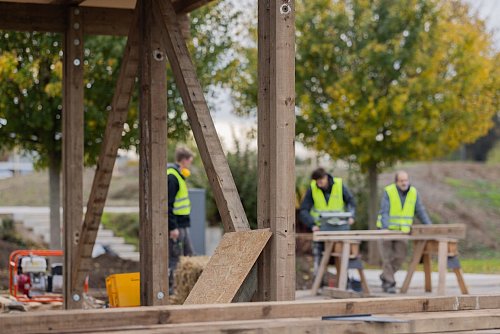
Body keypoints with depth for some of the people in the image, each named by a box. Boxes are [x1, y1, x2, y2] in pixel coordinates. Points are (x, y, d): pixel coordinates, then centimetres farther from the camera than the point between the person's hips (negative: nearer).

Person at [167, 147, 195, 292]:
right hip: (175, 225, -10)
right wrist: (173, 227, -23)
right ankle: (168, 287, 1)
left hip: (183, 224, 10)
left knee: (189, 255, 14)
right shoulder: (171, 177, -17)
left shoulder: (179, 176, 15)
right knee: (174, 257, -5)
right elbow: (168, 204, -22)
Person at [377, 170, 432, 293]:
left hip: (403, 231, 3)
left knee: (400, 257, -2)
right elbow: (384, 212, -19)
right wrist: (385, 228, -33)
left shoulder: (413, 192, -2)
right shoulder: (389, 192, -13)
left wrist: (430, 227, -10)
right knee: (387, 257, -5)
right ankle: (389, 283, 1)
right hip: (386, 229, -3)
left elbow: (420, 211, 0)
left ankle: (385, 276, 19)